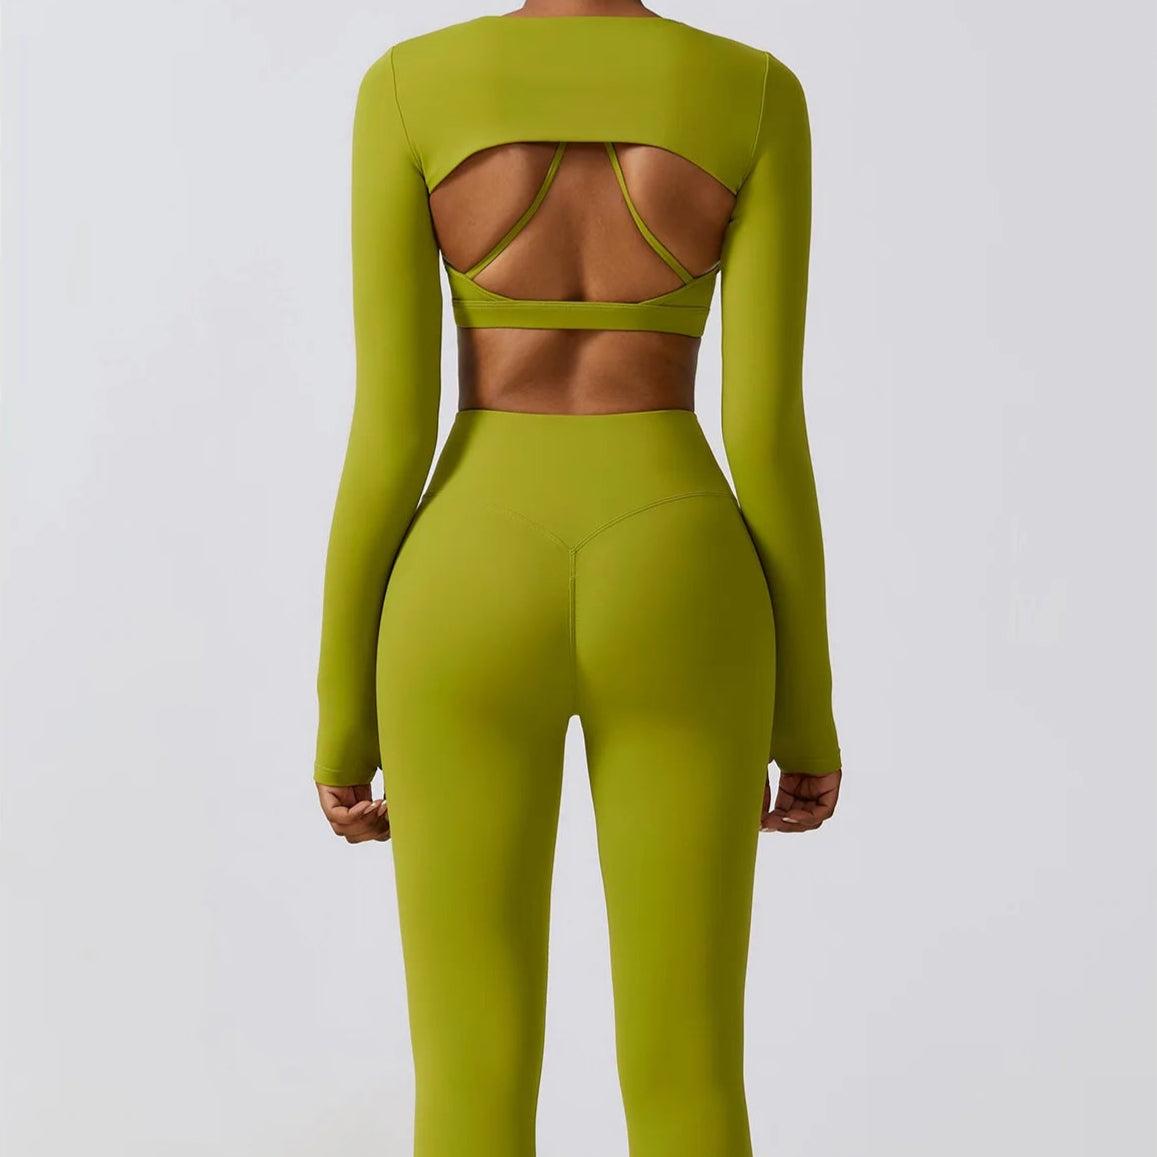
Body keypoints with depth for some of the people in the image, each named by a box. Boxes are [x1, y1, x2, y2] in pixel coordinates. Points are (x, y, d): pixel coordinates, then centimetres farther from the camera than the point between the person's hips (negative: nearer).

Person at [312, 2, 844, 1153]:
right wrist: (809, 705, 7)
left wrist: (342, 710, 4)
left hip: (471, 602, 0)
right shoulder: (755, 93, -1)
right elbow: (768, 430, -3)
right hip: (676, 604, 1)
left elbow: (388, 429, -4)